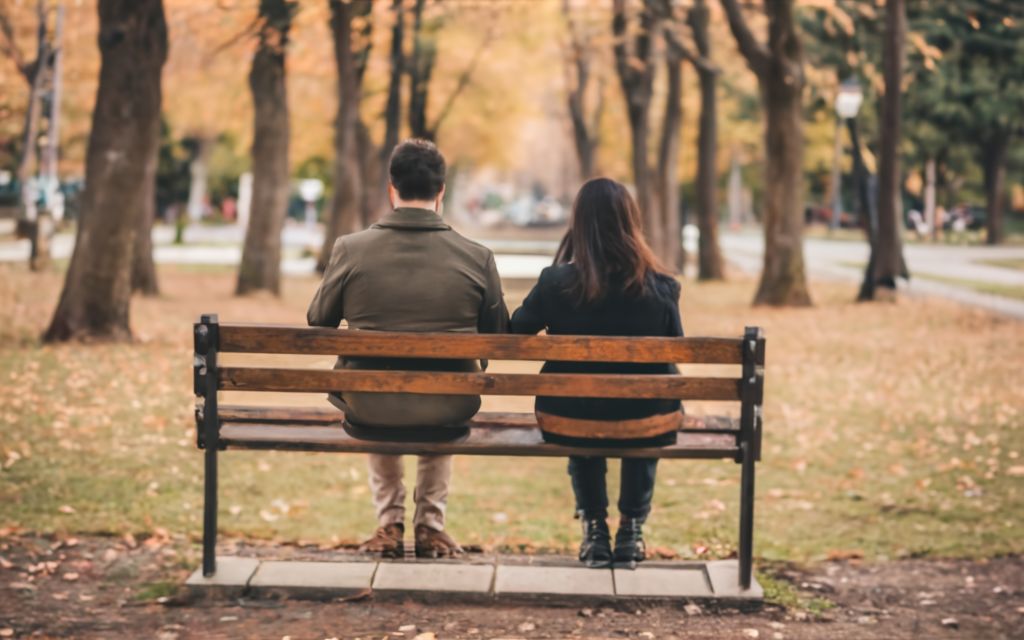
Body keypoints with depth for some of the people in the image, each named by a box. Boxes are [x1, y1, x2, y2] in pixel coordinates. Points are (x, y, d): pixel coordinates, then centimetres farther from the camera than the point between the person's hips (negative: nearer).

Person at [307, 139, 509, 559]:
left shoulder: (350, 249, -10)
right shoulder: (477, 258, -10)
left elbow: (318, 323, 6)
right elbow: (497, 337, 4)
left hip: (367, 413, 0)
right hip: (447, 415, 0)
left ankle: (389, 525, 39)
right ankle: (431, 526, 38)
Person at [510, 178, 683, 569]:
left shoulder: (555, 283, -13)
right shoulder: (661, 288, -11)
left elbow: (513, 333, 2)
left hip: (567, 423, 0)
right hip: (646, 425, 0)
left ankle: (595, 531, 38)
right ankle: (631, 530, 39)